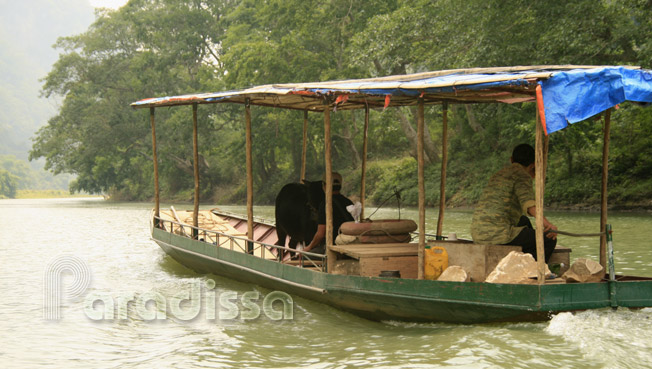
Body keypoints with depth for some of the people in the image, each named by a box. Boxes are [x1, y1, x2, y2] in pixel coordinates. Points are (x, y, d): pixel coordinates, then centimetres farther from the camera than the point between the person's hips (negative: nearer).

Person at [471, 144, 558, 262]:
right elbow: (527, 202, -23)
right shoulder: (523, 176, -3)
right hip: (498, 233, -9)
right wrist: (546, 223, -35)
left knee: (523, 221, 34)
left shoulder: (499, 174, 24)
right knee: (549, 240, 2)